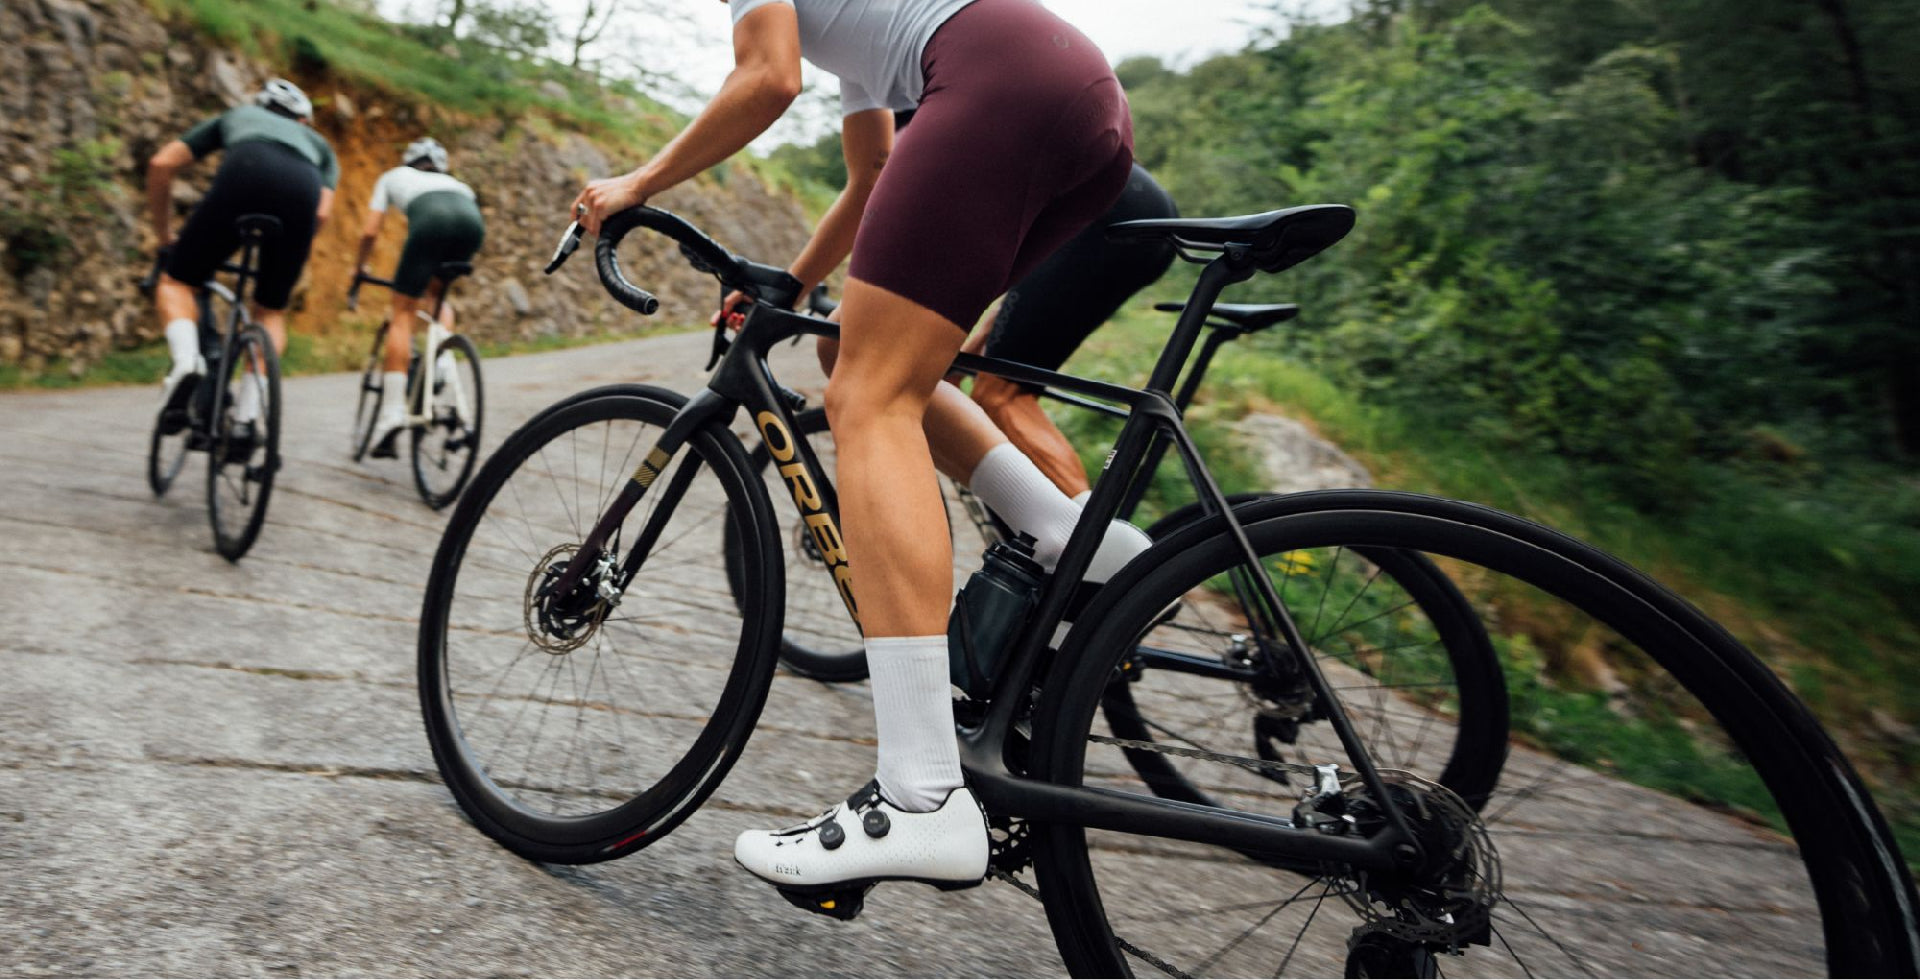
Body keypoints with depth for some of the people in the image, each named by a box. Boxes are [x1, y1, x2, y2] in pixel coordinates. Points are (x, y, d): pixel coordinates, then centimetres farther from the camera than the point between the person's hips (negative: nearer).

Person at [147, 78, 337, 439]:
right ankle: (246, 415, 6)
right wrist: (283, 257, 34)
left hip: (241, 179, -1)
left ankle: (185, 360, -12)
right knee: (271, 310, 20)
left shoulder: (235, 116, 41)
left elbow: (161, 163, 29)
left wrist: (163, 236, 39)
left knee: (176, 281, 17)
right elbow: (322, 211, 20)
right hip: (302, 191, 1)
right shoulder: (318, 143, 41)